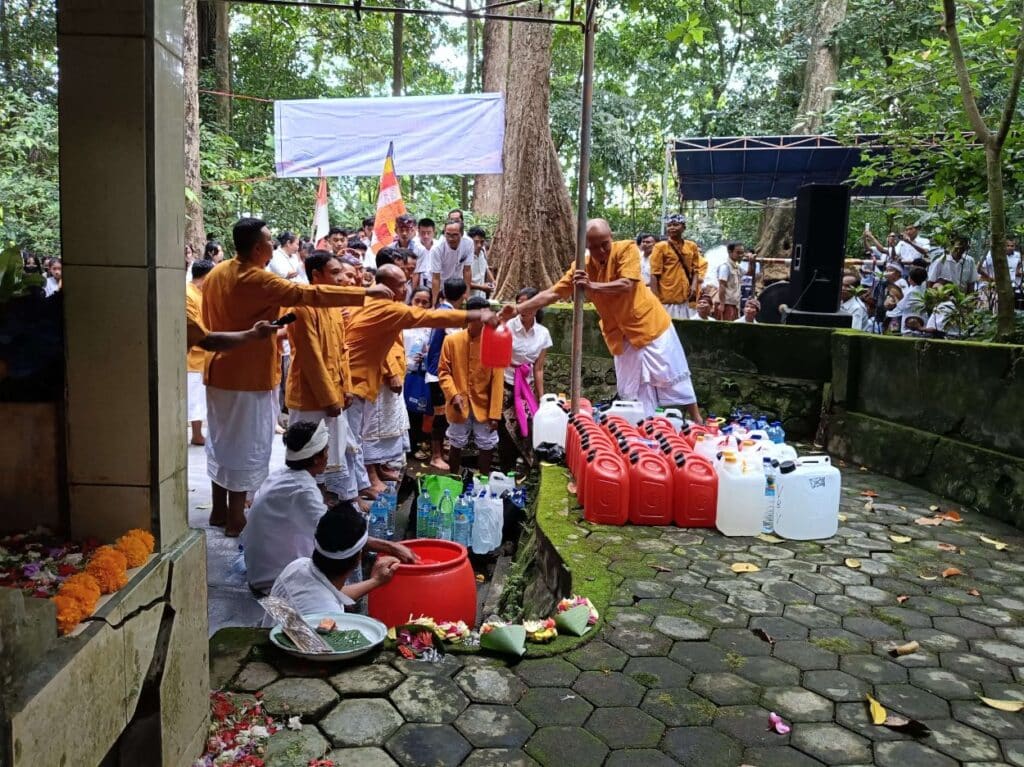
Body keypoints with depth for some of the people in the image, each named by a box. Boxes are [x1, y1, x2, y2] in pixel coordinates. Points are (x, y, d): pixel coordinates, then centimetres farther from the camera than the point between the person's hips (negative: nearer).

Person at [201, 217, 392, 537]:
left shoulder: (216, 274, 6)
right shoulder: (257, 280, -19)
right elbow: (310, 294, -23)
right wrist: (366, 292, -20)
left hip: (219, 370, 9)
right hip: (247, 375, -8)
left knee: (222, 440, 17)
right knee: (245, 445, 1)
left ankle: (219, 510, 27)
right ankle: (236, 519, 9)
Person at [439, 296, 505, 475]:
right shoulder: (451, 340, -8)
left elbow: (497, 380, -8)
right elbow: (443, 371, -2)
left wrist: (495, 413, -10)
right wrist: (453, 395, -18)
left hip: (484, 406, 0)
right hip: (459, 405, 0)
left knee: (487, 447, 9)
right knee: (456, 446, 15)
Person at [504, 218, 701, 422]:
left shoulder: (626, 248, -12)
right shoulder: (582, 267, -2)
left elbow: (627, 285, -24)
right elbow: (552, 293, -3)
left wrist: (592, 286, -28)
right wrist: (517, 310, -11)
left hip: (651, 324, -3)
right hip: (623, 337, 4)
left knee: (673, 377, 7)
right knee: (633, 393, 4)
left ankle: (697, 422, 22)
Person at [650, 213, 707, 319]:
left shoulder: (692, 246, 10)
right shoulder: (661, 247, -2)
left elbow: (695, 269, 15)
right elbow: (655, 274, -6)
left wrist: (694, 285, -5)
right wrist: (655, 298, -13)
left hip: (686, 298, 5)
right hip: (667, 298, -5)